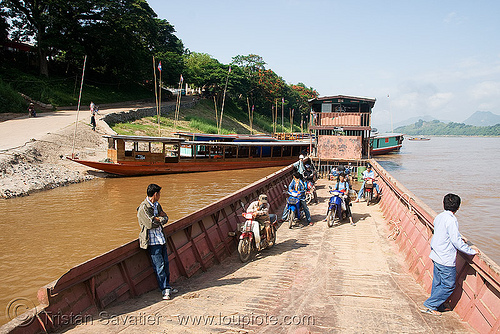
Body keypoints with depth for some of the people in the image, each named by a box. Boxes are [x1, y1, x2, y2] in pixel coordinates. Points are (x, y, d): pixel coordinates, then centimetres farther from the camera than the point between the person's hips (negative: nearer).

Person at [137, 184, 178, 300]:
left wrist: (157, 219, -12)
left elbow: (165, 218, 8)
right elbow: (151, 224, -21)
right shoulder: (143, 208, -15)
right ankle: (165, 290, 4)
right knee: (159, 265, -4)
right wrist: (160, 219, -5)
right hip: (152, 241, -7)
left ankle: (167, 287, 22)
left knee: (165, 263, 11)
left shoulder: (157, 205, 11)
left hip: (161, 239, 7)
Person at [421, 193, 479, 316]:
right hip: (446, 260, -8)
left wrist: (459, 238, 34)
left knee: (438, 283, 20)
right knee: (449, 285, 6)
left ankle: (436, 306, 32)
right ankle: (430, 305, 8)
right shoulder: (451, 220, -21)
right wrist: (472, 251, -8)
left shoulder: (439, 217, 4)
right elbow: (457, 242, -21)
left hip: (436, 256, 8)